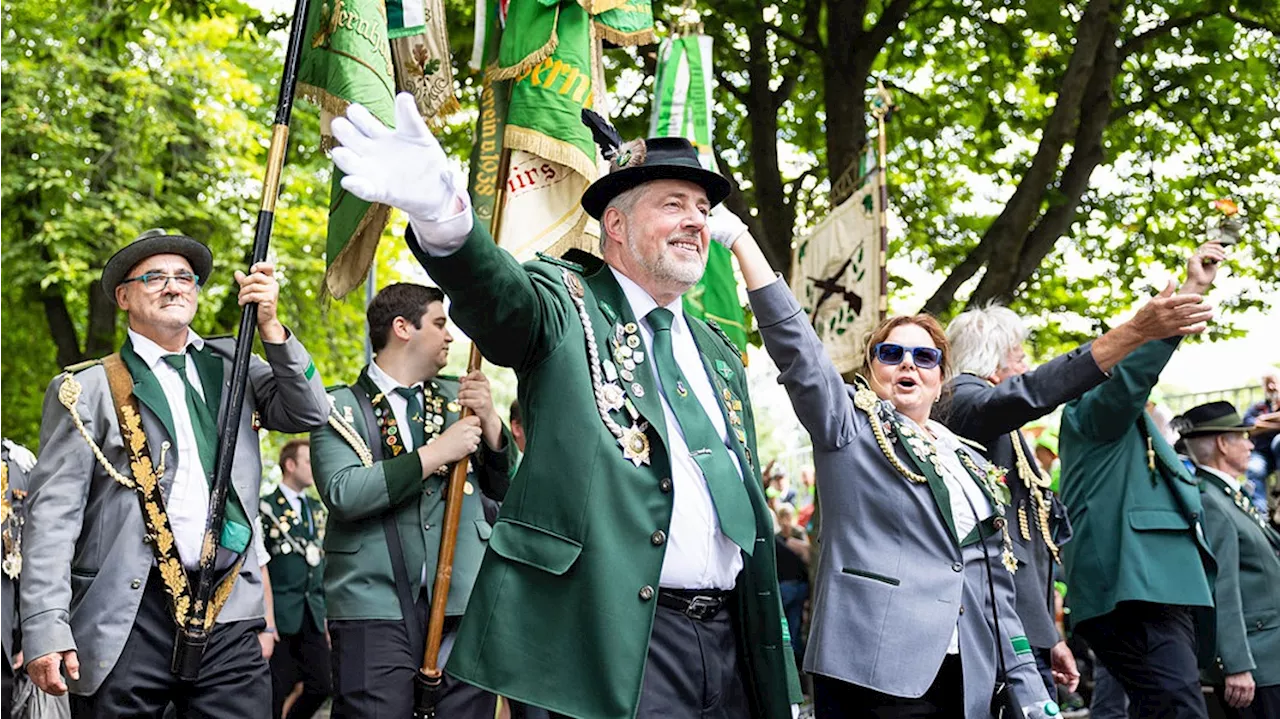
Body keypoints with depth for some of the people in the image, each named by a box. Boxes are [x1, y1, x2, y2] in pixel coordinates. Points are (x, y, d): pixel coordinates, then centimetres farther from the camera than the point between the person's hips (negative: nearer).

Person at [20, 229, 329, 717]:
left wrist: (270, 325, -5)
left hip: (227, 614, 3)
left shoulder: (231, 368, 16)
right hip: (128, 620, -3)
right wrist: (46, 630, -11)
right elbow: (52, 513, -2)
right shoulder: (89, 388, 3)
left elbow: (308, 413, 6)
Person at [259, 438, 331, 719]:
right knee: (277, 690, -2)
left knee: (320, 686, 1)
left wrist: (326, 614, 14)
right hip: (281, 615, -6)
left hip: (314, 614, 6)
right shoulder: (266, 507, -3)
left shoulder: (317, 510, 16)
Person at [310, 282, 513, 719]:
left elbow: (507, 491, 16)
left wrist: (490, 422, -1)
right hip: (376, 606, -4)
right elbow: (343, 494, -12)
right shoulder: (341, 407, 4)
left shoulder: (458, 398, 17)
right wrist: (435, 454, -11)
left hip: (462, 603, 4)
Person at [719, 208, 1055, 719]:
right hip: (875, 672, -5)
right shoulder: (847, 427, 5)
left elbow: (995, 582, 18)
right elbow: (793, 342, -7)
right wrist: (739, 239, -16)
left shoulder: (971, 466, 19)